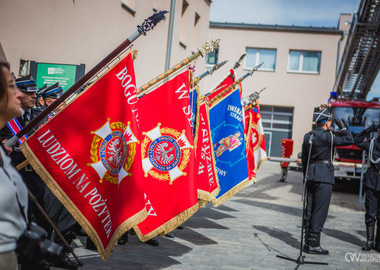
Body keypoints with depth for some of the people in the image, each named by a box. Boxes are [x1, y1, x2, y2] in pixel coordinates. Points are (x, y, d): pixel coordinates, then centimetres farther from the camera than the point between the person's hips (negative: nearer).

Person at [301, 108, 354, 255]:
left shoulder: (308, 136, 11)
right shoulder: (327, 136, -12)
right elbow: (349, 140, -8)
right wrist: (342, 127, 6)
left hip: (310, 176, 8)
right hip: (324, 176, -8)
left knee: (309, 208, 11)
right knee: (320, 210, -4)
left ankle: (308, 242, 16)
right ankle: (313, 244, -4)